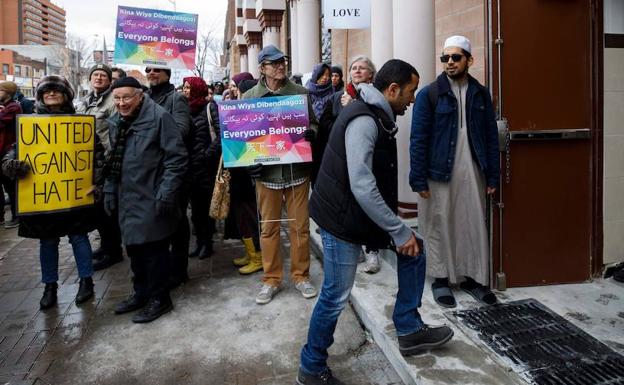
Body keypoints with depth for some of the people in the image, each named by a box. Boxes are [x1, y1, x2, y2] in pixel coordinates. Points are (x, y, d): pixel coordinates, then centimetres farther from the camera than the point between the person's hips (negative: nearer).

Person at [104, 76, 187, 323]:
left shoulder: (159, 117, -12)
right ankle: (141, 292, 33)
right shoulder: (115, 122, 11)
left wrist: (166, 193, -19)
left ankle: (159, 298, 17)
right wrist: (109, 191, 14)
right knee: (134, 247, 16)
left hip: (152, 199, -7)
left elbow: (177, 157, -15)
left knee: (154, 249, 1)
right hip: (127, 198, 7)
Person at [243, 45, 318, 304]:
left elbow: (313, 123, 11)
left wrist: (309, 133, -12)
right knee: (269, 228, 8)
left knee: (300, 225, 7)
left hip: (297, 169, 0)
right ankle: (271, 279, 23)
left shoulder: (300, 93, 3)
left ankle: (301, 275, 24)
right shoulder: (249, 97, 2)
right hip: (266, 172, 0)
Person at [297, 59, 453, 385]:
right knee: (336, 296, -1)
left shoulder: (377, 115, 10)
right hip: (341, 218, -10)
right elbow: (361, 186, -30)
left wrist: (396, 221, 15)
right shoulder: (364, 121, -22)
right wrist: (399, 231, -24)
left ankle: (409, 330, 24)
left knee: (413, 252, 13)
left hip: (363, 212, 10)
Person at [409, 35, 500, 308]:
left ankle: (474, 278, 22)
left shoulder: (480, 94, 8)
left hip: (472, 173, 3)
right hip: (438, 174, -3)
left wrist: (492, 175, 5)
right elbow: (418, 139, -6)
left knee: (475, 226, 7)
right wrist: (418, 180, -11)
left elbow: (491, 136, 9)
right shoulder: (429, 94, -3)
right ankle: (441, 279, 20)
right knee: (439, 226, 5)